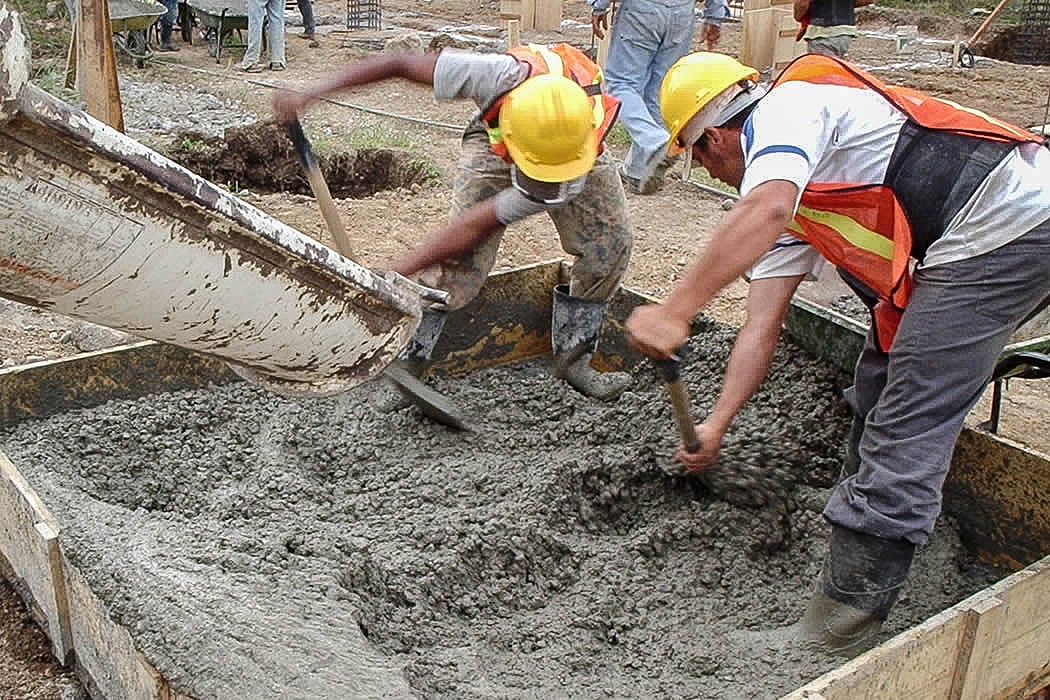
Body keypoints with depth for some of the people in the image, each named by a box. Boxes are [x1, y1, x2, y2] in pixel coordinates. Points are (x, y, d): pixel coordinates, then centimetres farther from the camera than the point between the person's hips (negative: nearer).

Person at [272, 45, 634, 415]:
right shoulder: (505, 75, -46)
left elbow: (476, 225, -39)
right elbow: (400, 64, -35)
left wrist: (397, 272, -36)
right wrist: (310, 93, -40)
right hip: (493, 142, -1)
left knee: (610, 244, -14)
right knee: (460, 261, -19)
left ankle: (572, 357, 4)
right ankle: (408, 361, -6)